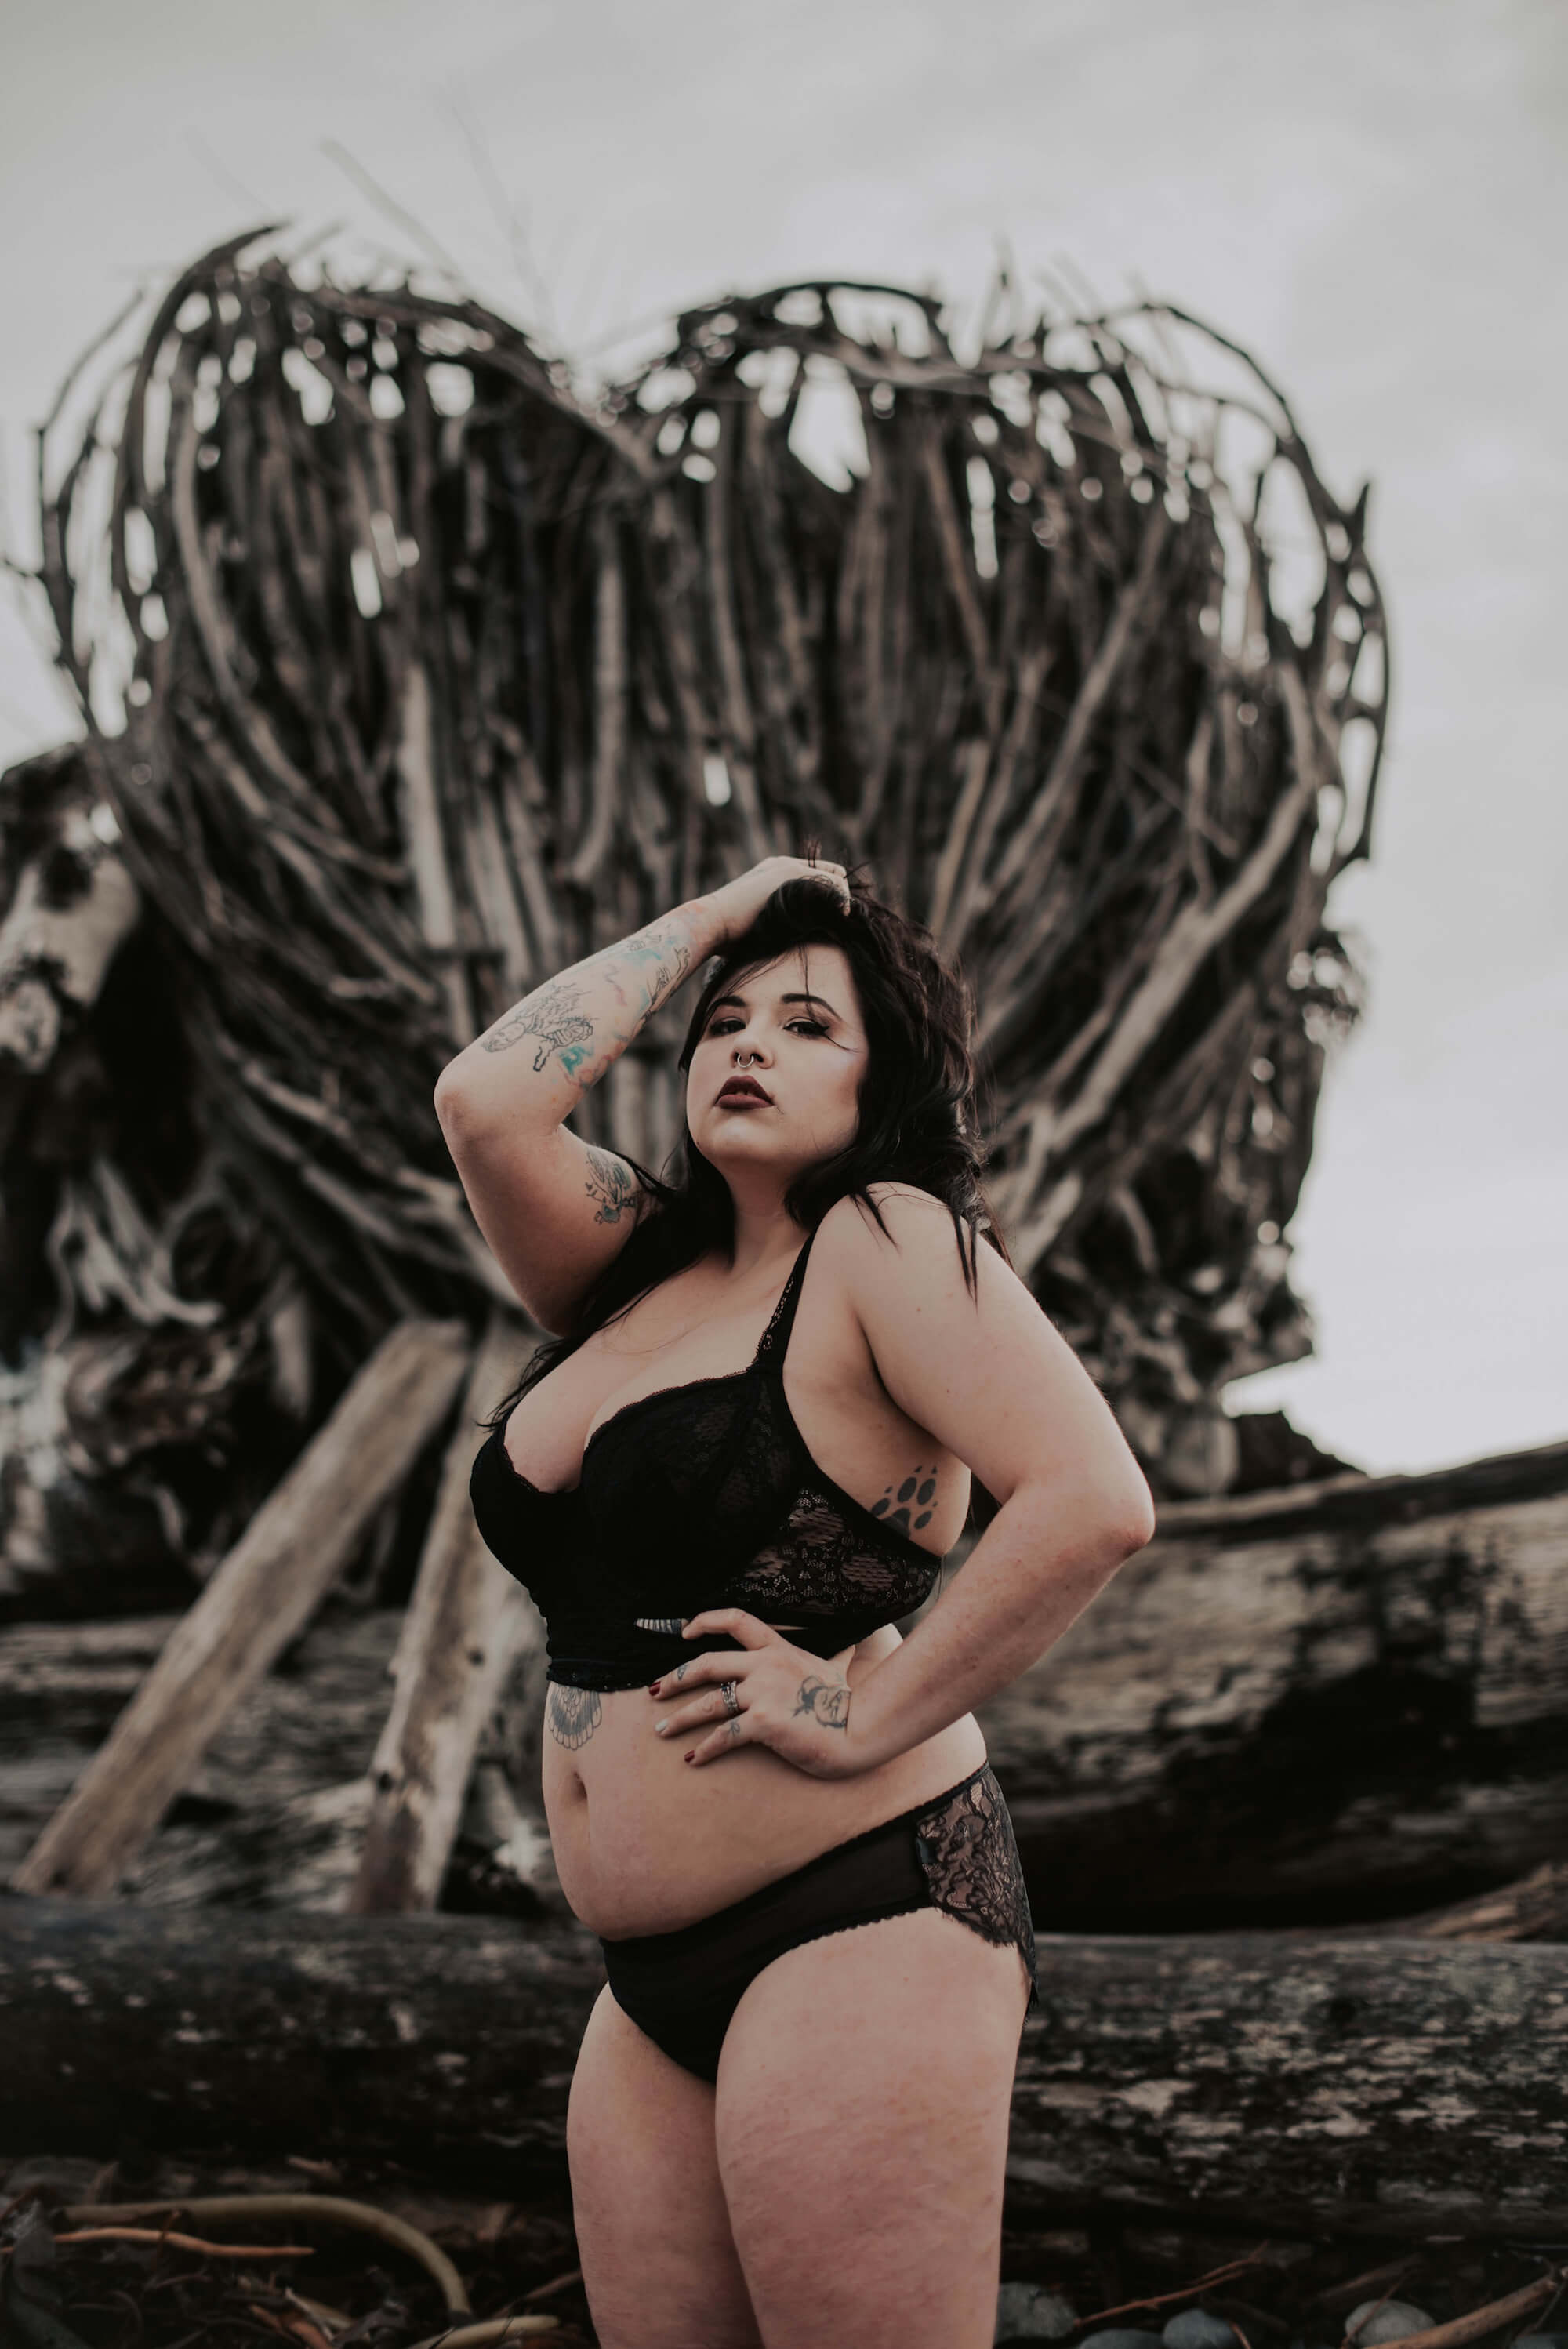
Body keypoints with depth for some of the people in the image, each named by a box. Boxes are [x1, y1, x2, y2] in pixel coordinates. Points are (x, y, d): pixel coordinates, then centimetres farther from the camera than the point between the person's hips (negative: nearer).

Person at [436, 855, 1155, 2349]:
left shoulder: (887, 1242, -6)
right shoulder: (636, 1265, 16)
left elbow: (1094, 1504, -18)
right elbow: (487, 1099, 0)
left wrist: (863, 1719, -15)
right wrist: (703, 924, 7)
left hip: (861, 1924, -7)